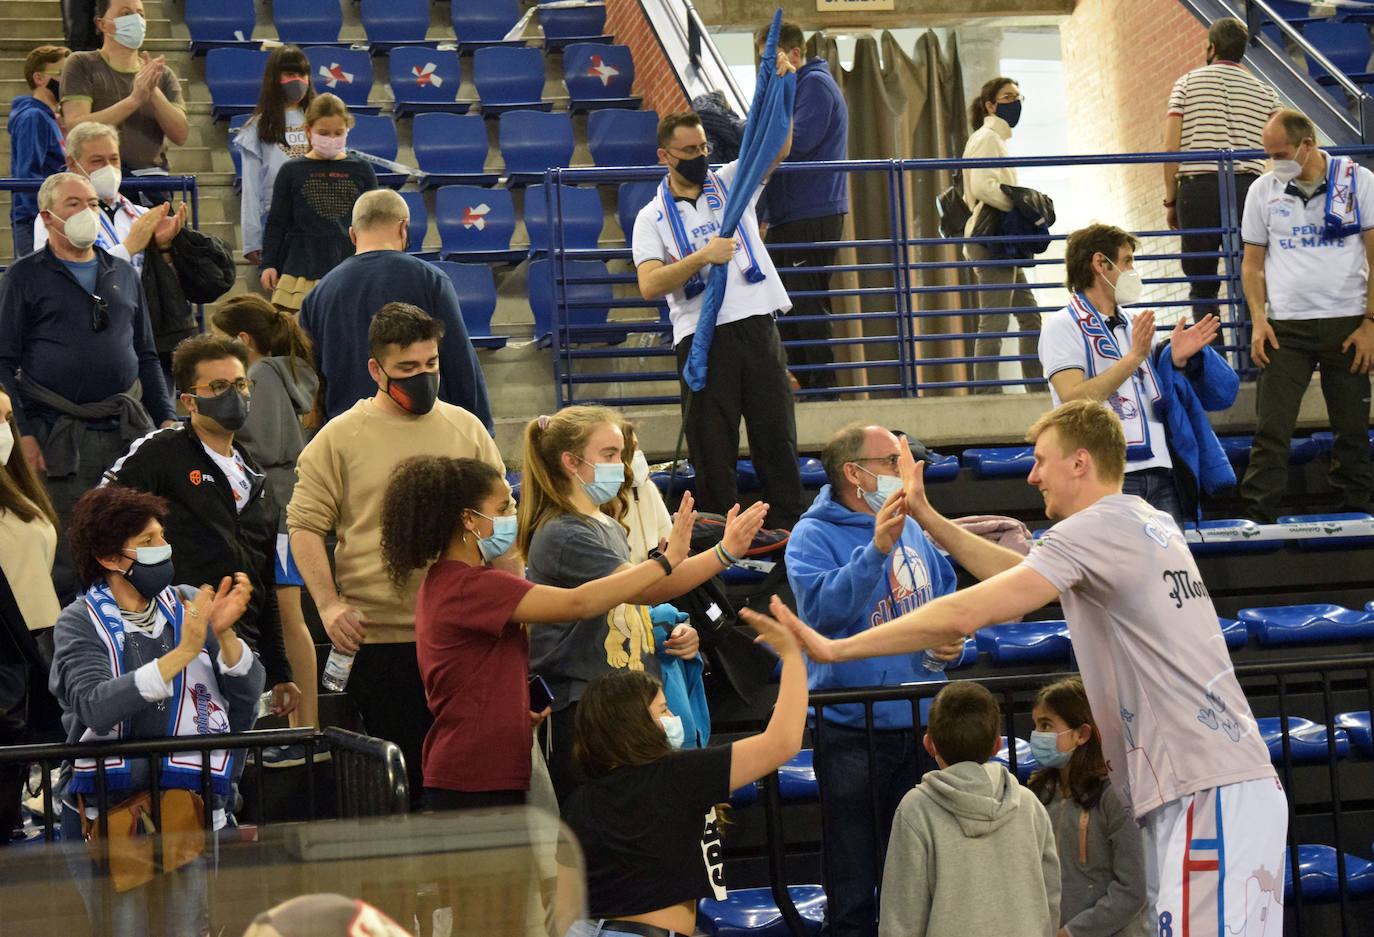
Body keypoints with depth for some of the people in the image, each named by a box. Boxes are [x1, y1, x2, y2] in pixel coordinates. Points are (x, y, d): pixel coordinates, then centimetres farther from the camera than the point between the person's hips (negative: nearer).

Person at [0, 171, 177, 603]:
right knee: (62, 558, -4)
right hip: (60, 437, -4)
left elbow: (146, 355, 21)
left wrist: (167, 418, 11)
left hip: (129, 430, 4)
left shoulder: (123, 274, 17)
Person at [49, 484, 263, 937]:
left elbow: (248, 695, 2)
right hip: (105, 802, -2)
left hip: (185, 795, 2)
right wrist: (182, 653, -25)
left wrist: (224, 633, -16)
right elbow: (96, 706, -21)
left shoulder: (189, 605, 7)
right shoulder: (80, 623, -3)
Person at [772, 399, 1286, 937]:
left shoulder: (1094, 528, -9)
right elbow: (1020, 575, 31)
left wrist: (832, 648, -9)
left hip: (1209, 795, -10)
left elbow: (966, 615, -15)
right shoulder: (1151, 524, 20)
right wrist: (928, 519, 30)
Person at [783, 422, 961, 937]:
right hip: (851, 732, -5)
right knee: (853, 874, 2)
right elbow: (822, 607, -26)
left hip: (921, 721, 5)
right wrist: (876, 548, -34)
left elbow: (947, 598, 23)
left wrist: (952, 640, 3)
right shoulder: (813, 536, -8)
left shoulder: (911, 528, 10)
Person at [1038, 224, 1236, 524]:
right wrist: (1135, 357, -14)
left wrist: (1178, 359, 5)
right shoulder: (1064, 327, 0)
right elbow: (1074, 399, -13)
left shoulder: (1136, 322, 22)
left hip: (1160, 469, 6)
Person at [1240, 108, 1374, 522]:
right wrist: (1259, 320, -2)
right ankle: (1259, 523, -4)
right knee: (1270, 430, -6)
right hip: (1285, 326, 1)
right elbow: (1252, 262, 11)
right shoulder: (1264, 189, 8)